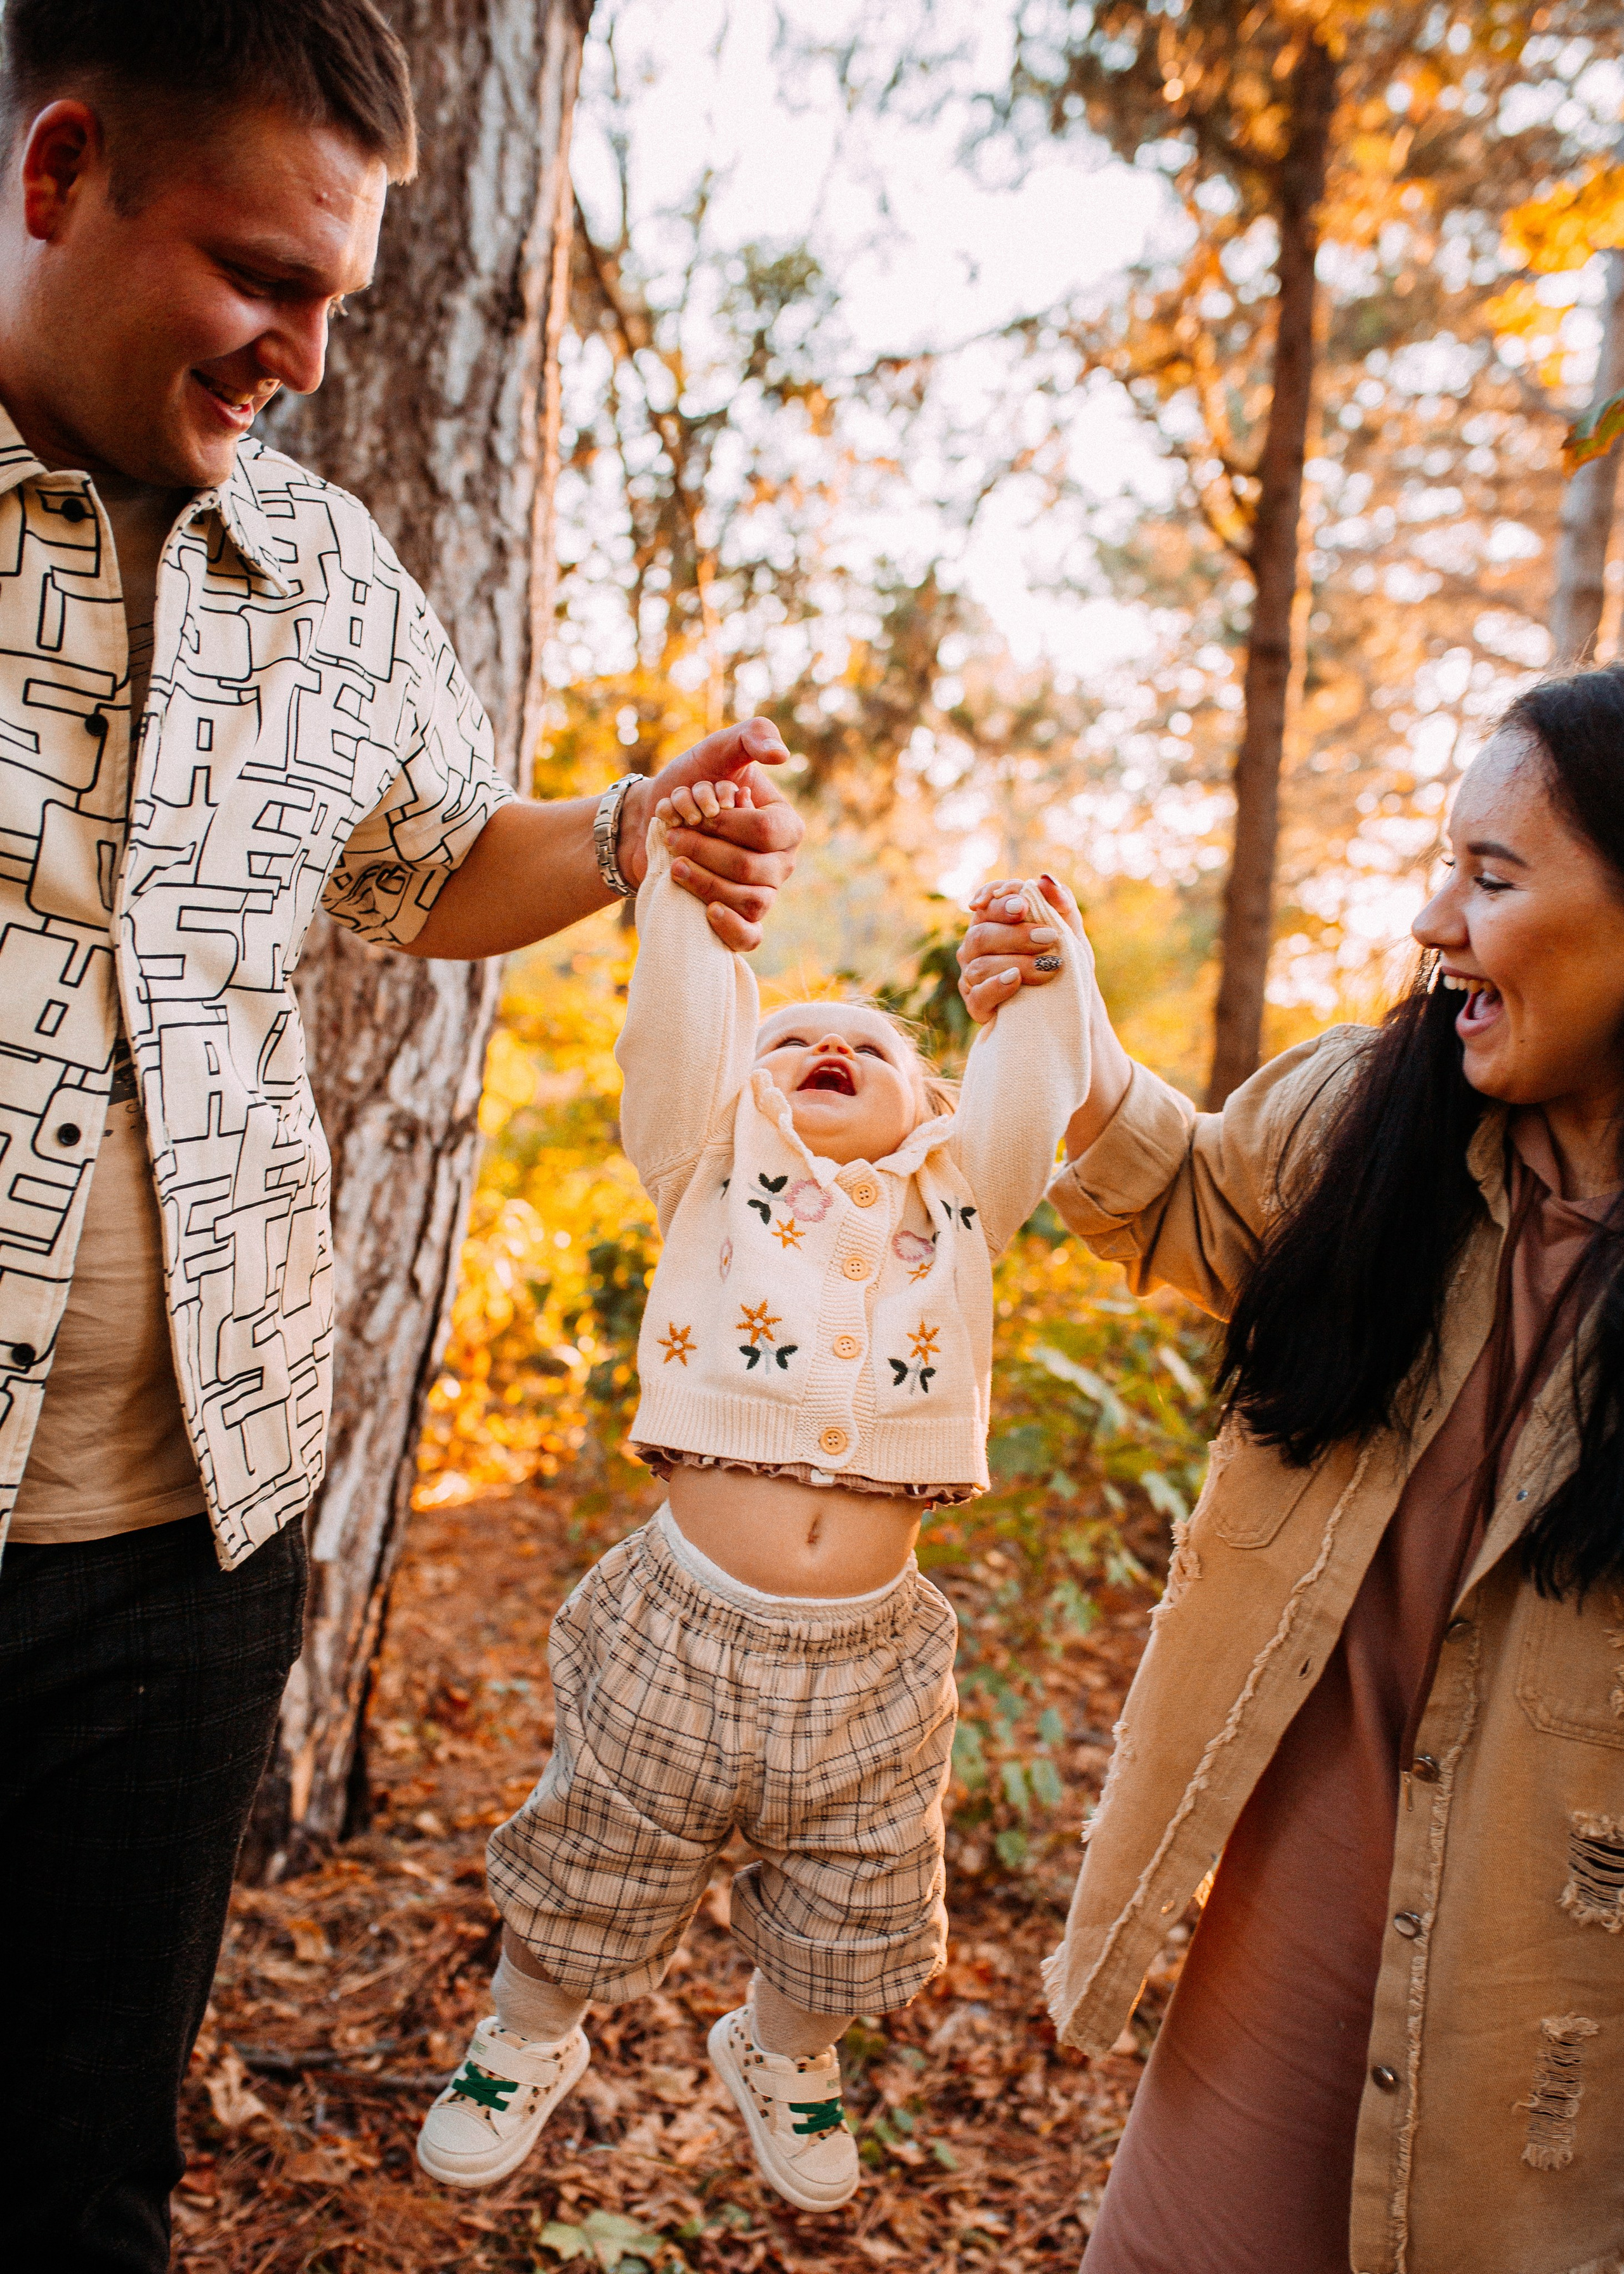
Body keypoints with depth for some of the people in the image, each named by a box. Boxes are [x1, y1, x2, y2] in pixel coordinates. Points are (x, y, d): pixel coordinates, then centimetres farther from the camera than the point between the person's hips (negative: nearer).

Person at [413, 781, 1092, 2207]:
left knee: (848, 1918, 20)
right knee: (594, 1874, 18)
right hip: (685, 1624, -2)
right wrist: (684, 874, -17)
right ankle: (529, 2042, 49)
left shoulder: (956, 1196, 9)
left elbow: (1032, 1083, 1)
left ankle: (785, 2056, 52)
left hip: (868, 1650, 2)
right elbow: (680, 1026, -10)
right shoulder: (717, 1165, 2)